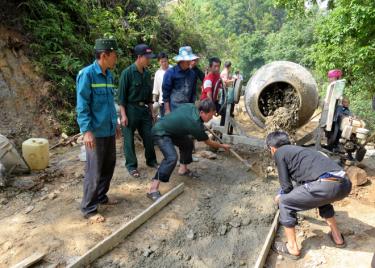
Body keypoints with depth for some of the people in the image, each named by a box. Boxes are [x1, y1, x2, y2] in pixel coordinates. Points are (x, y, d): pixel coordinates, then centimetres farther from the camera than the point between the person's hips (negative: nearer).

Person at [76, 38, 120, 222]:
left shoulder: (109, 75, 10)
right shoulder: (87, 74, -13)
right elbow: (82, 106, -16)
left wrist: (115, 122, 20)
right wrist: (87, 130, -20)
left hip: (109, 130, 8)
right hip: (96, 132, -8)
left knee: (109, 166, 16)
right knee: (94, 171, 0)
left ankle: (101, 196, 34)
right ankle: (89, 209, 14)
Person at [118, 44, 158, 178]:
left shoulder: (147, 73, 6)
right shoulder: (127, 72, -12)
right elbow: (122, 95, -12)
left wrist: (151, 111, 15)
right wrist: (123, 115, -14)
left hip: (144, 109, 6)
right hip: (130, 109, -6)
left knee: (149, 136, 10)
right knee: (129, 139, 5)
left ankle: (151, 160, 29)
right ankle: (131, 166, 18)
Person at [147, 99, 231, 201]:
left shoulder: (190, 106, -6)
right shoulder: (195, 125, -24)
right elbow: (208, 142, -8)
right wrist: (223, 146, 9)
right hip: (160, 133, -10)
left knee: (188, 143, 18)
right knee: (172, 157, -27)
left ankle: (183, 169, 33)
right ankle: (153, 190, -26)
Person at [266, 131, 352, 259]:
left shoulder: (279, 153, 11)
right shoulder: (298, 150, 34)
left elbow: (287, 186, 8)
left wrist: (281, 197, 32)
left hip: (326, 185, -8)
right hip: (345, 184, 9)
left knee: (285, 203, 13)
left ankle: (292, 248, 22)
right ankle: (337, 237, 46)